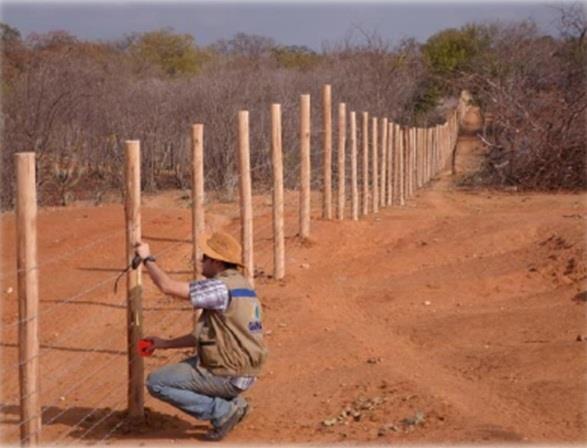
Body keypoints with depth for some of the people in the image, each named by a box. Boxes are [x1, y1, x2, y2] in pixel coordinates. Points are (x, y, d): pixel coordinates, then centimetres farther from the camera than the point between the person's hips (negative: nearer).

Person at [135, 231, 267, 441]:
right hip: (240, 371, 9)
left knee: (156, 382, -3)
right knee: (177, 370, 29)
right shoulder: (239, 285, 11)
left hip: (226, 376, -9)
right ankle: (231, 402, 14)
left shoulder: (221, 288, -21)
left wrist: (148, 258, -5)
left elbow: (168, 286, -22)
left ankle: (223, 411, -3)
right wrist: (166, 343, 14)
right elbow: (206, 335, 16)